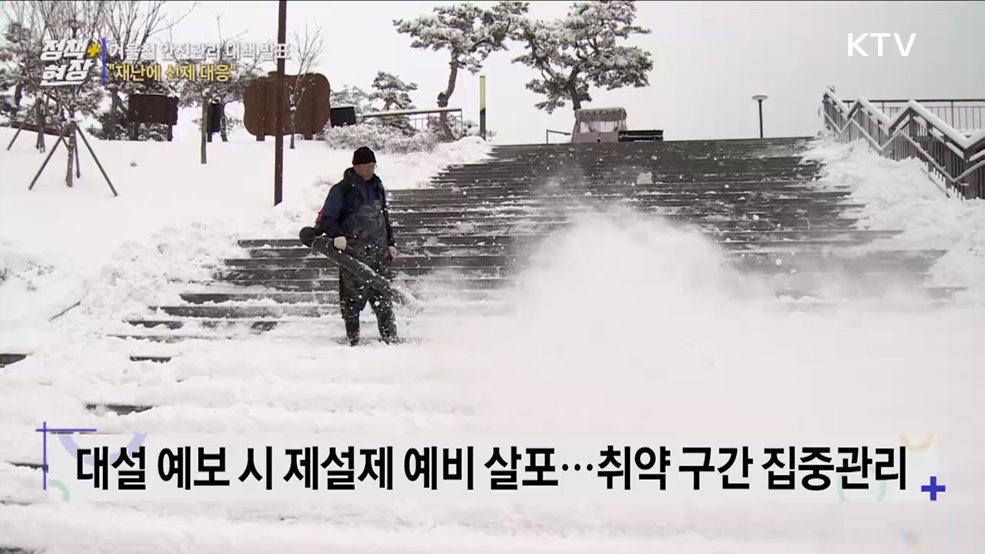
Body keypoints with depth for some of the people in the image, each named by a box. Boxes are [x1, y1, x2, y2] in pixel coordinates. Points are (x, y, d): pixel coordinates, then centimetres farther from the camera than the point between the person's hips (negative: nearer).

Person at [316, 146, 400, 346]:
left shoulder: (377, 187, 13)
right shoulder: (341, 190, -7)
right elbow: (326, 218, -10)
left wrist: (390, 243, 22)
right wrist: (336, 235, -28)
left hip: (379, 253, 5)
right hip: (353, 254, -5)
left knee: (384, 295, 7)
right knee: (353, 298, -2)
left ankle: (390, 337, 14)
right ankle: (352, 339, 7)